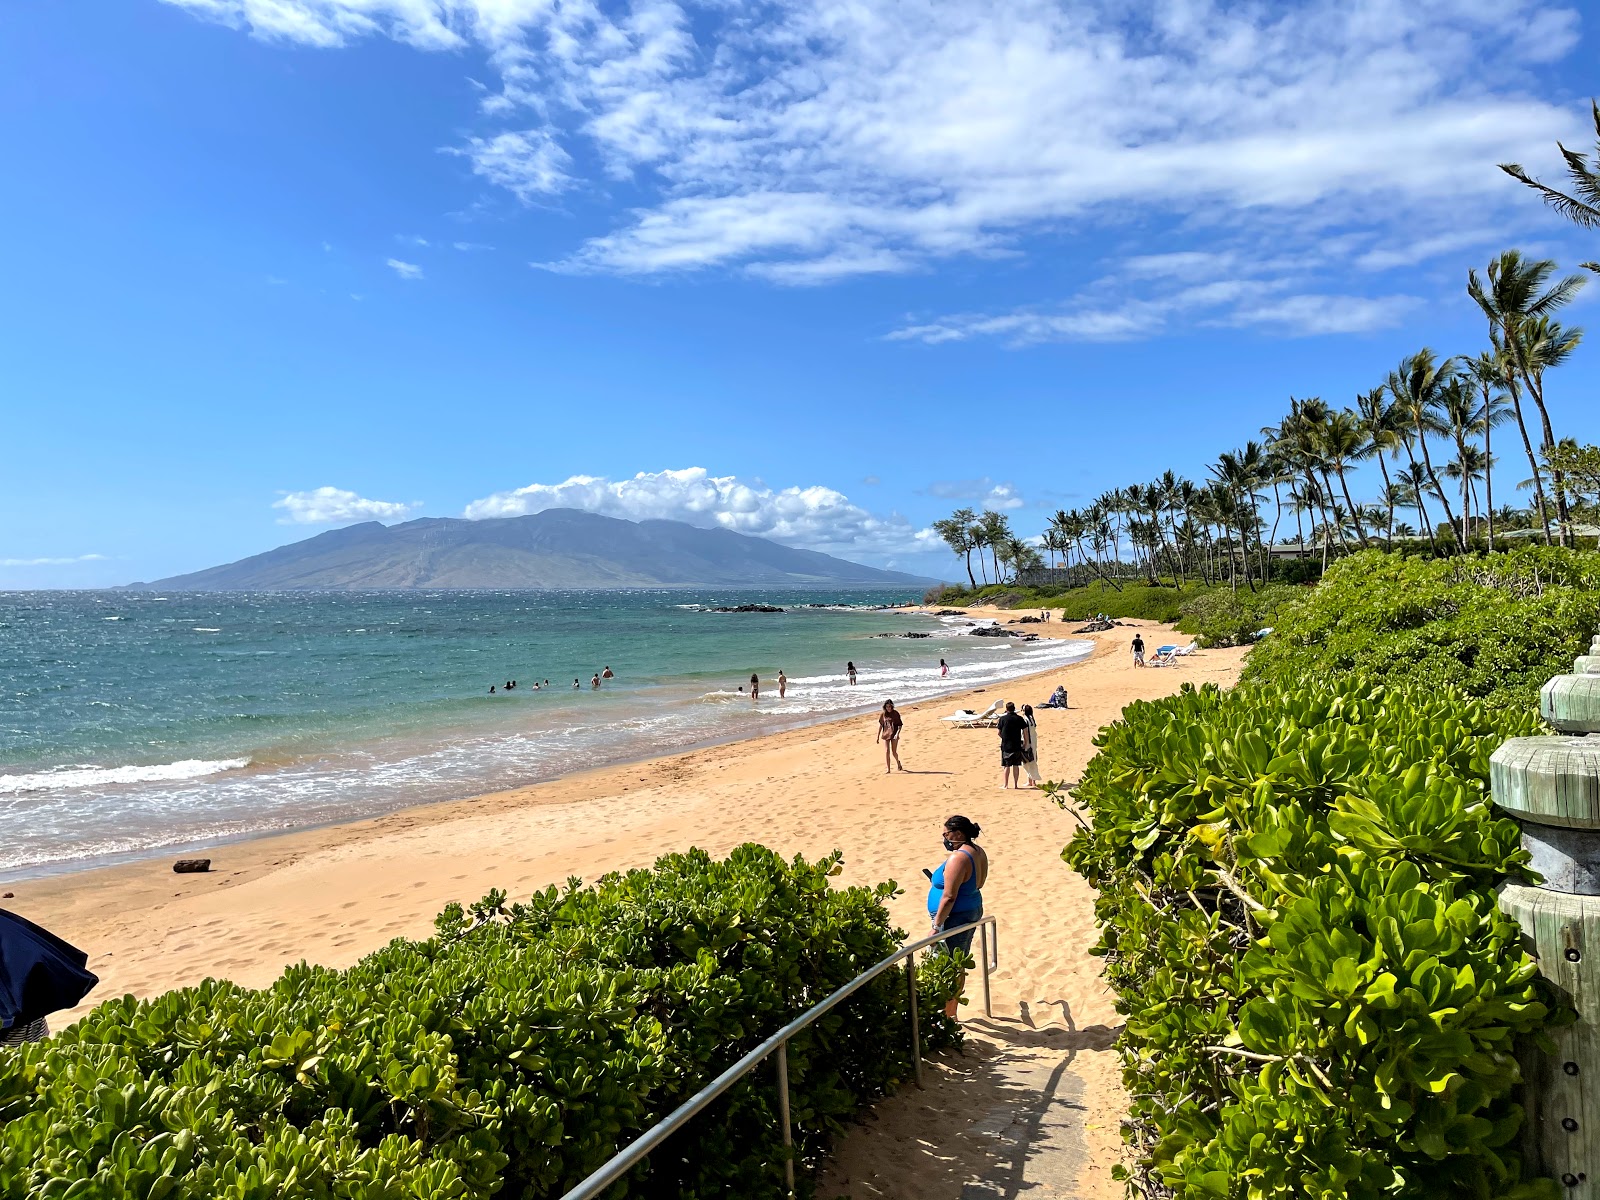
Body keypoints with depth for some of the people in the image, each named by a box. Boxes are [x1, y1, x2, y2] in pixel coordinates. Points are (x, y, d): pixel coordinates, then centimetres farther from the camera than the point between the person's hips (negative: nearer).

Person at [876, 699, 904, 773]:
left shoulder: (895, 713, -5)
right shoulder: (883, 714, 3)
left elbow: (900, 725, -4)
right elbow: (880, 725, 11)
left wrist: (898, 733, -19)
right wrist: (878, 736, 11)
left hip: (894, 734, -2)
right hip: (885, 734, 2)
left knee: (894, 752, 1)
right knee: (887, 752, -6)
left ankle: (898, 762, 33)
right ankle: (888, 769, 0)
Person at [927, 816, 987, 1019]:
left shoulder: (958, 859, -25)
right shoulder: (978, 852, 5)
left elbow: (949, 897, -25)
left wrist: (936, 926, -20)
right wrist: (941, 881, 17)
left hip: (956, 918, -10)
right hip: (973, 911, 10)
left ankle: (946, 1017, 8)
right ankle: (952, 1013, 30)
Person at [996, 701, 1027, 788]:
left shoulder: (1003, 718, -6)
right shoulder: (1019, 719, 0)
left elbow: (999, 733, -1)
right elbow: (1025, 731, -1)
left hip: (1006, 745, -2)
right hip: (1017, 746, 2)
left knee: (1006, 766, 5)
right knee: (1016, 765, 9)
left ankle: (1005, 784, 7)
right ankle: (1015, 784, 11)